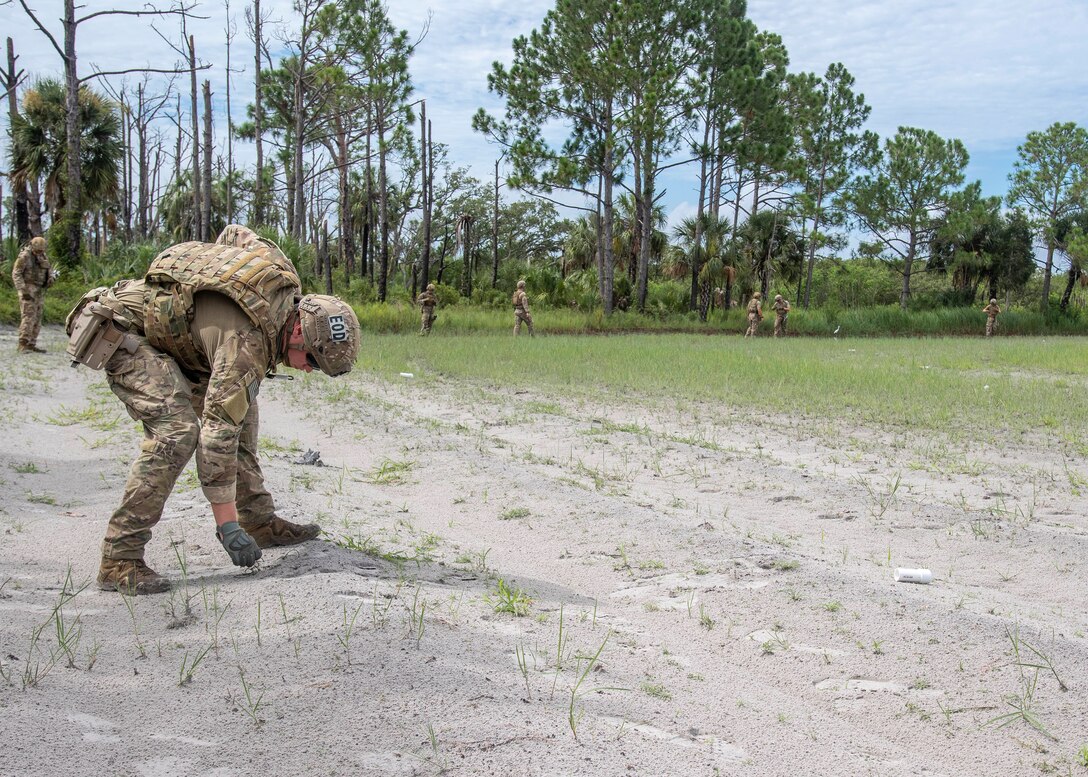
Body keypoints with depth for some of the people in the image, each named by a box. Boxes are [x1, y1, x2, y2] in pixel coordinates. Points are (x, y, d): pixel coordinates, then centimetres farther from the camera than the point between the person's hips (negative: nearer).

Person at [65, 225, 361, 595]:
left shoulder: (285, 286, -7)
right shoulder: (245, 341, -33)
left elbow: (234, 233, 12)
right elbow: (220, 430, -35)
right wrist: (227, 524, -33)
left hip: (161, 331, 10)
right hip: (121, 332, -10)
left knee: (240, 405, 7)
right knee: (177, 429, -27)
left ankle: (258, 521, 13)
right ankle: (119, 561, -23)